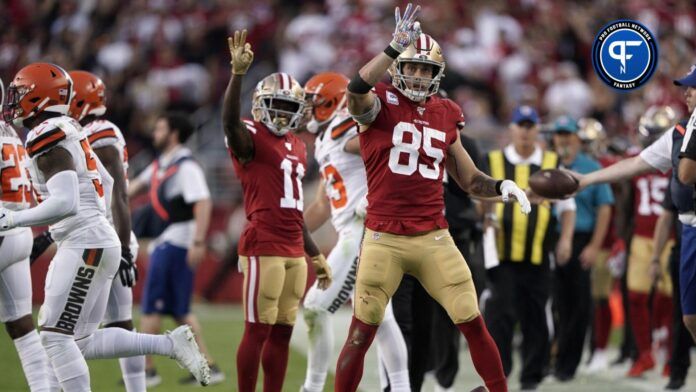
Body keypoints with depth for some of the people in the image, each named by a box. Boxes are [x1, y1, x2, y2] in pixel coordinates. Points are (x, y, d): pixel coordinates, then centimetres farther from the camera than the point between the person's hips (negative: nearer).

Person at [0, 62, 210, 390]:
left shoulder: (47, 138, -15)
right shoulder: (68, 130, 14)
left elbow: (65, 203, -26)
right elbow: (106, 183, 26)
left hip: (84, 245, -10)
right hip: (100, 239, 10)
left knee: (57, 337, -8)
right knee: (82, 343, 11)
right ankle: (171, 344, 9)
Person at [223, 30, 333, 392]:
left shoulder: (297, 147, 19)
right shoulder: (251, 139, -5)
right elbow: (230, 122, -29)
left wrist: (315, 254, 25)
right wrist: (238, 73, -42)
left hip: (294, 252, 8)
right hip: (263, 249, -8)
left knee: (283, 332, 9)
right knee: (258, 330, -6)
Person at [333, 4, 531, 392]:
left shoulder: (444, 116, 9)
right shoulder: (379, 104, -4)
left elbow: (470, 179, 16)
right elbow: (357, 90, -30)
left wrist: (501, 186, -5)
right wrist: (396, 47, -36)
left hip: (434, 238, 3)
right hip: (384, 239, -3)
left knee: (473, 324, 2)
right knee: (361, 333, 2)